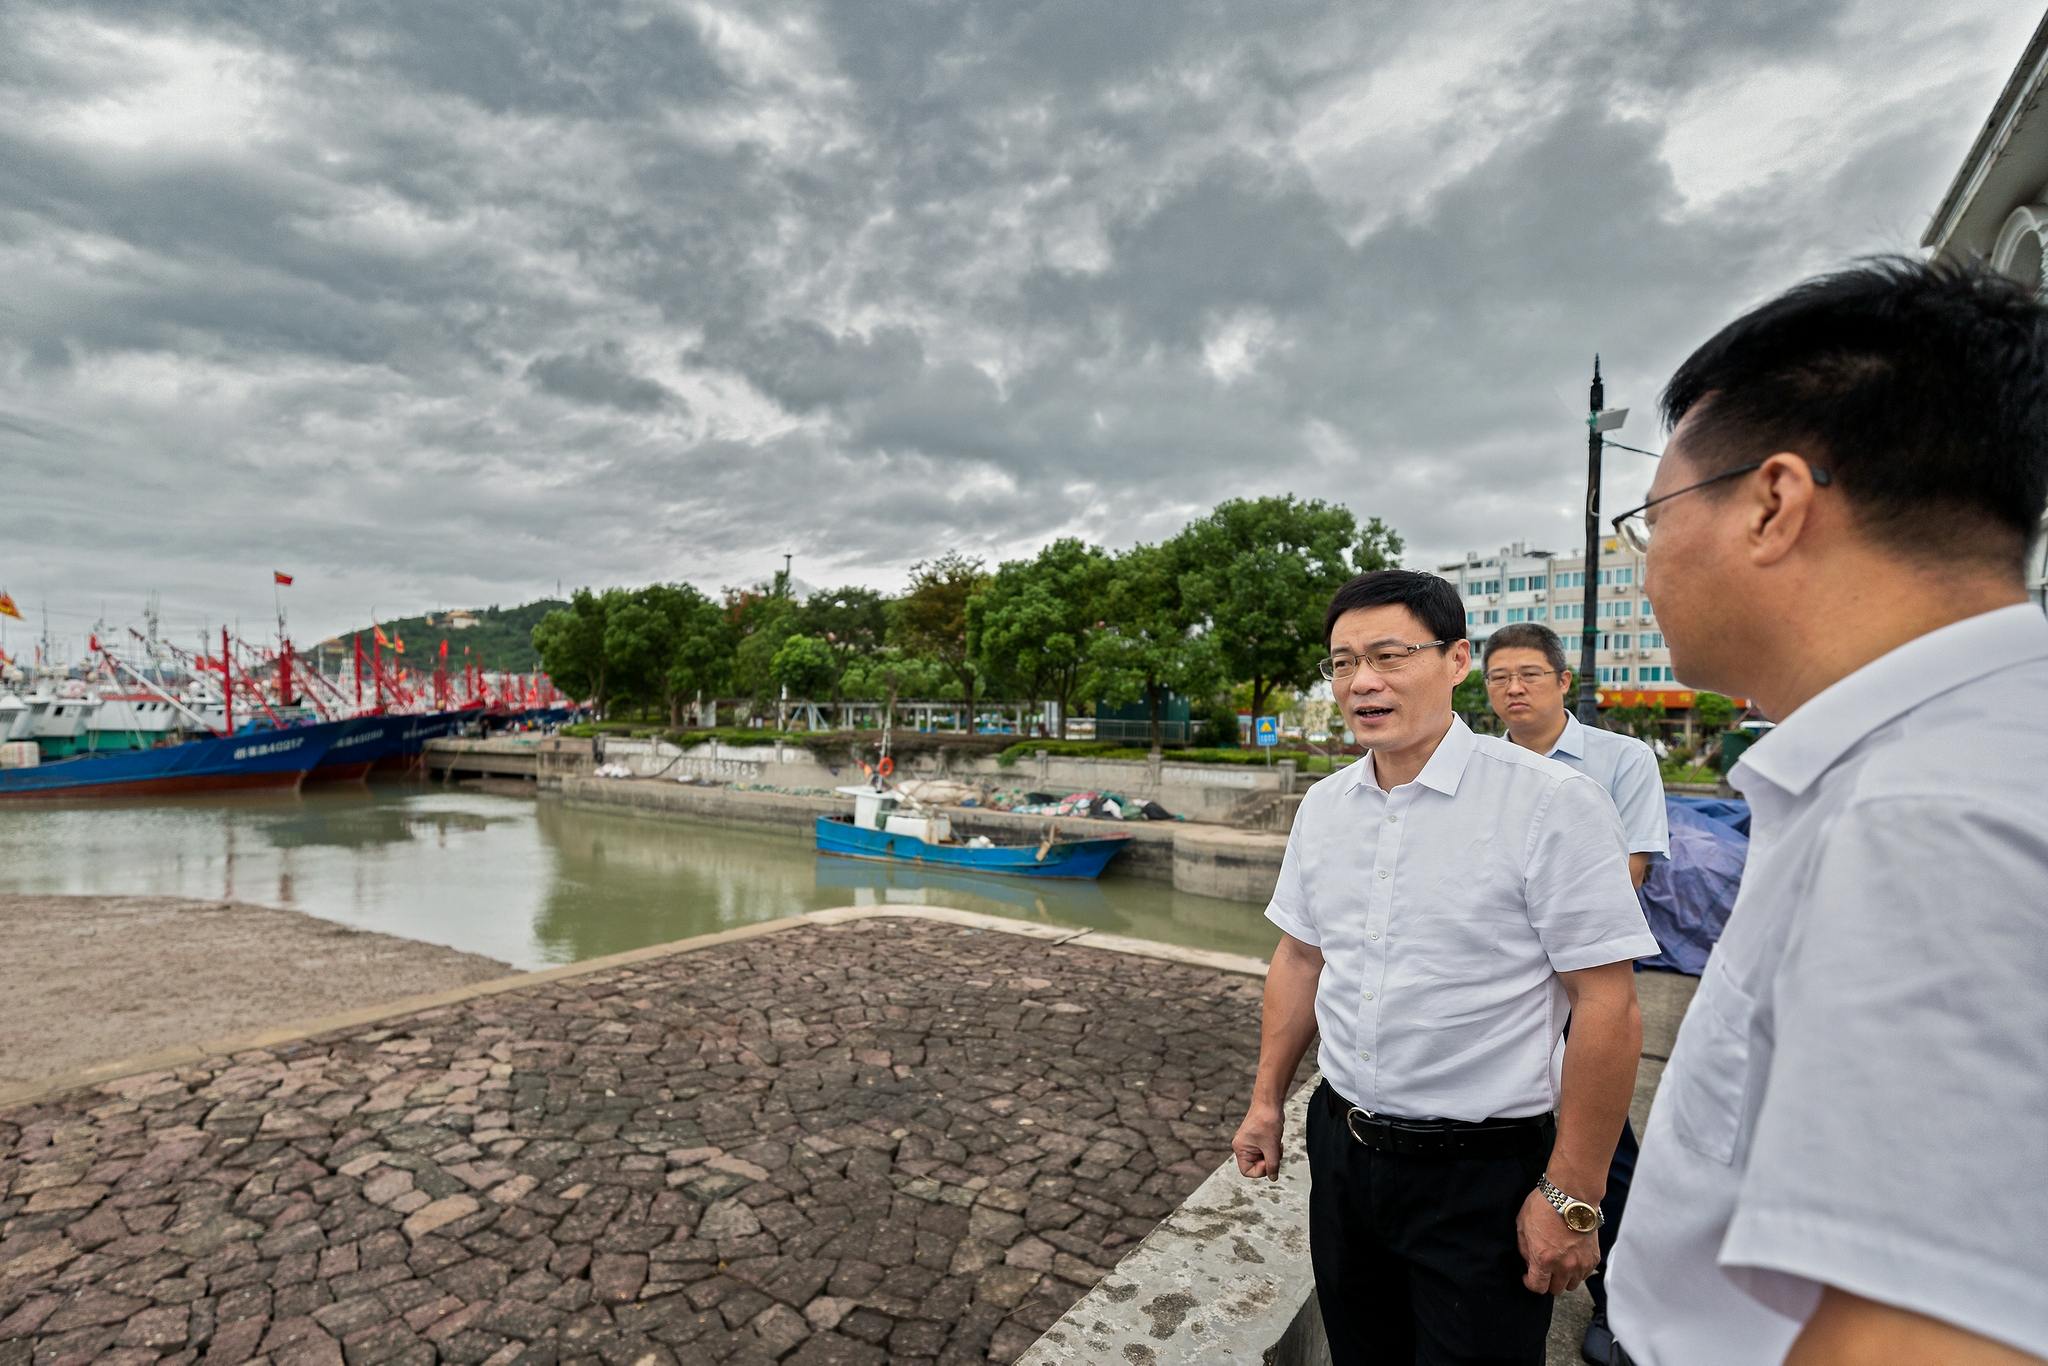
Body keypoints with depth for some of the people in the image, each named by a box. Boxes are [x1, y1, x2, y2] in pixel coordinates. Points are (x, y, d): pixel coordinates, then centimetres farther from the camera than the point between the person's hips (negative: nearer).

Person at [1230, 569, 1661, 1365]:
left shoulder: (1553, 804, -17)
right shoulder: (1323, 806, 1)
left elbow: (1607, 1008, -15)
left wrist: (1571, 1198, -14)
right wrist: (1267, 1102, 13)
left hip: (1482, 1175, -5)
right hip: (1341, 1148, 6)